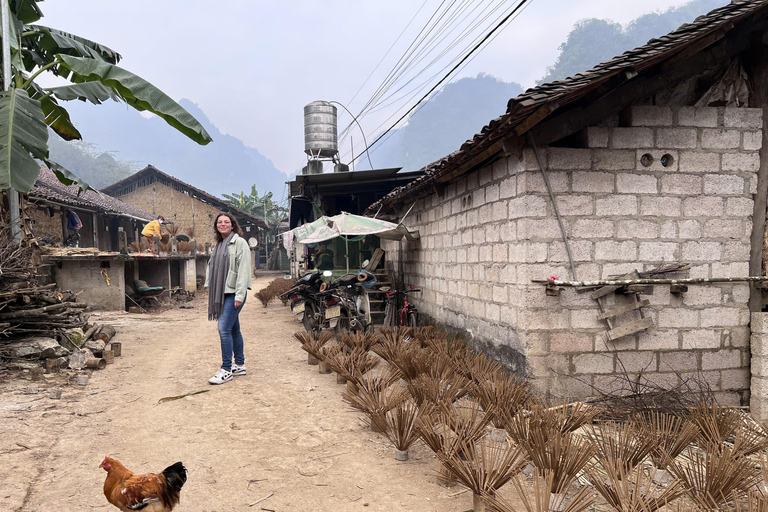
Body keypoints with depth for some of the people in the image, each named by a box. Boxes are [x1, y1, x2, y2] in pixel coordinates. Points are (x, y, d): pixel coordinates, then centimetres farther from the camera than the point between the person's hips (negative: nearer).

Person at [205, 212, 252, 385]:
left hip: (233, 293, -8)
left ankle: (226, 370, -5)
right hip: (221, 293, 8)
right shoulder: (218, 245, 16)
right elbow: (211, 267, 23)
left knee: (224, 329, -12)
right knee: (234, 330, 14)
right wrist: (209, 286, 13)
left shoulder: (239, 242, -9)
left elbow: (244, 269, -15)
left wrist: (240, 295, -20)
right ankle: (240, 365, 23)